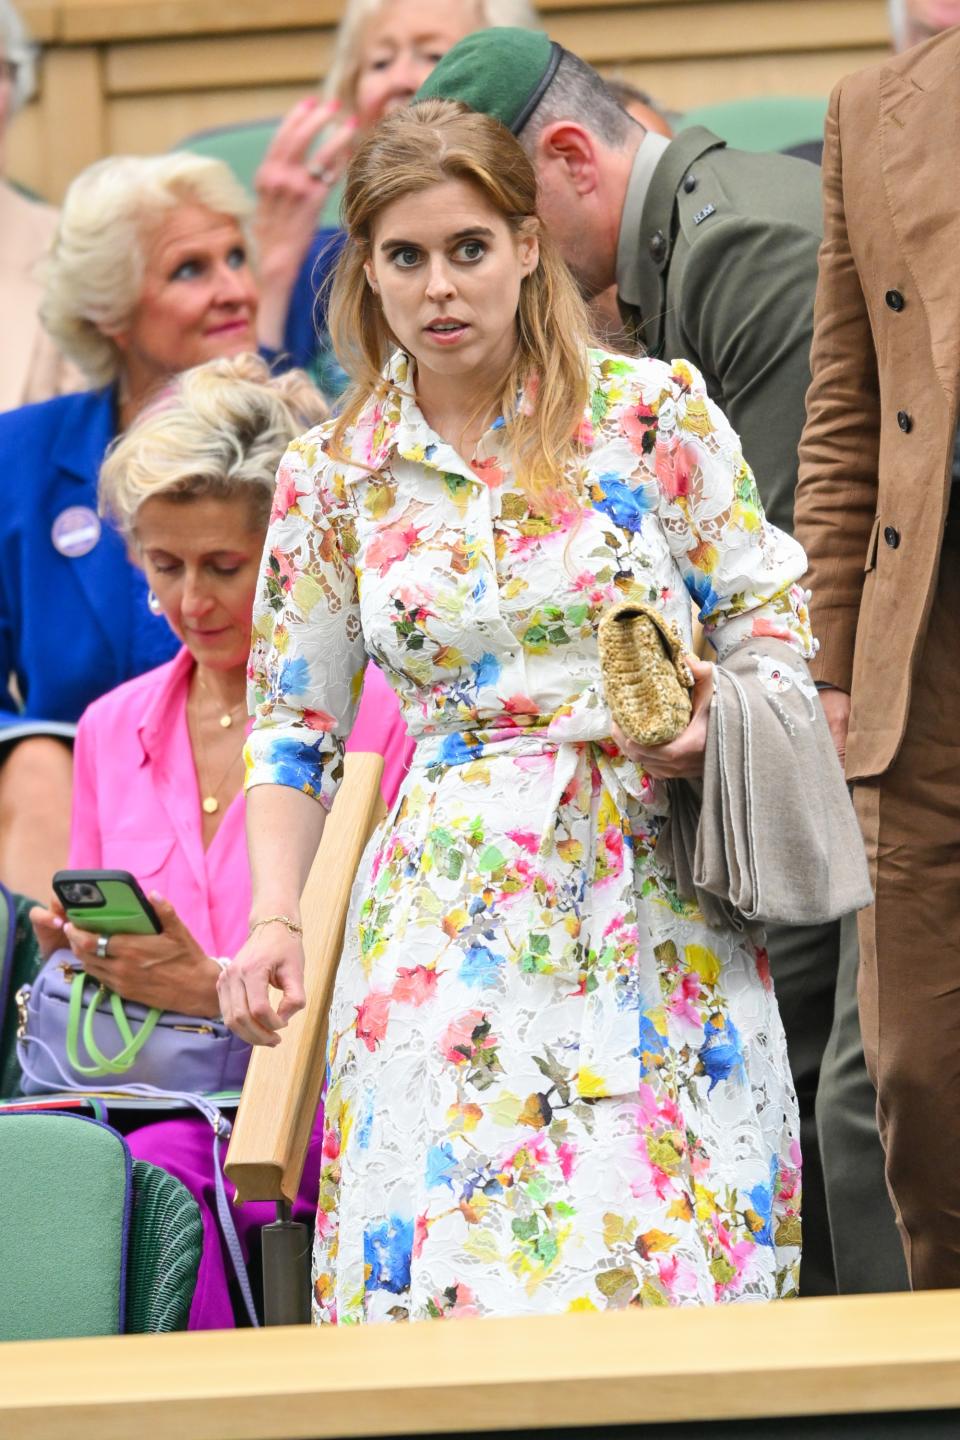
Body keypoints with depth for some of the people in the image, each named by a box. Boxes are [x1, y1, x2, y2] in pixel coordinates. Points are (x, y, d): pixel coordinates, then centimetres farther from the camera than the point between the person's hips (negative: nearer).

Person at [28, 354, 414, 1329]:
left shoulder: (377, 716, 0)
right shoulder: (111, 730, 19)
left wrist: (218, 988, -16)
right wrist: (78, 952, 0)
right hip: (144, 1096, 4)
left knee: (151, 1175, -37)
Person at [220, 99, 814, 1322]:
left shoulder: (651, 412, 2)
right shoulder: (335, 476, 7)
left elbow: (774, 610, 8)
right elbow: (294, 725, 12)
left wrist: (714, 720, -13)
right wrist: (271, 923, 1)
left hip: (653, 908, -1)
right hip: (455, 923, 1)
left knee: (667, 1267, -6)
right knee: (451, 1272, -12)